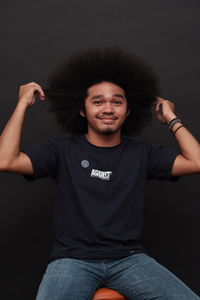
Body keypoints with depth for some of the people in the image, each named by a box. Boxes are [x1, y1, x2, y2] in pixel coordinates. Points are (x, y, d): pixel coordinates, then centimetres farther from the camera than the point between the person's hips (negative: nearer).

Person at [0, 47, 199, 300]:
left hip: (129, 259, 2)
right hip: (73, 259, -2)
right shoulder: (62, 150, 4)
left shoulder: (142, 154, 9)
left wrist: (171, 119, 9)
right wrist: (23, 105, -1)